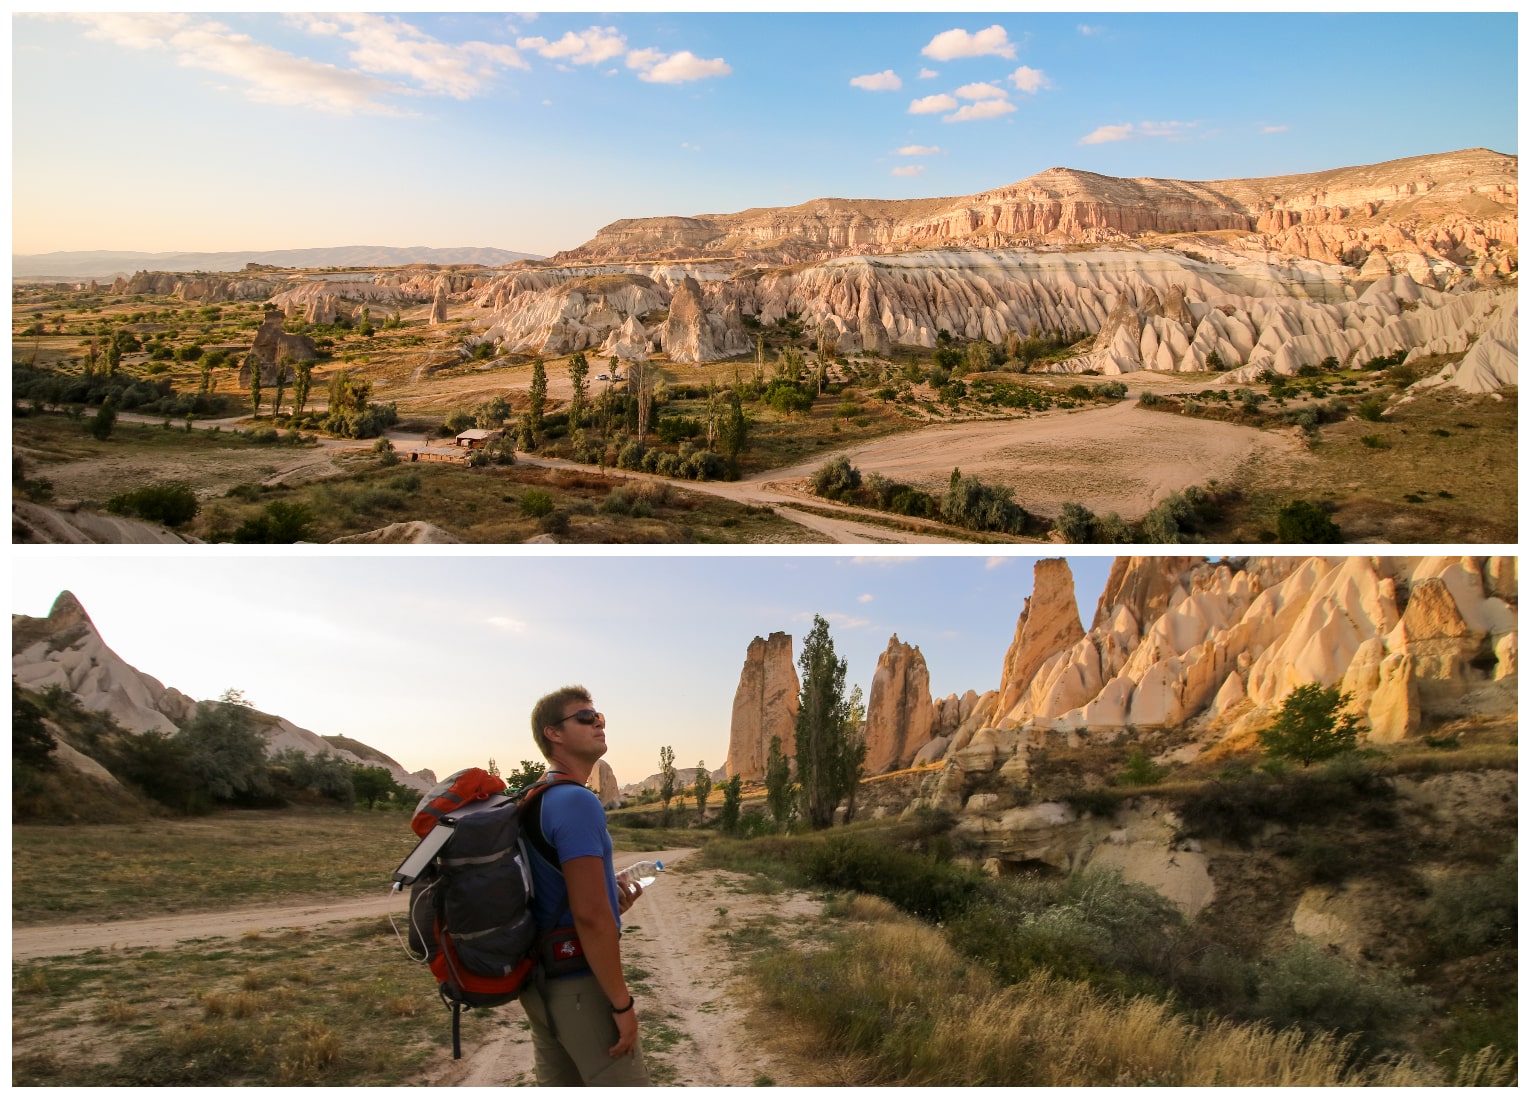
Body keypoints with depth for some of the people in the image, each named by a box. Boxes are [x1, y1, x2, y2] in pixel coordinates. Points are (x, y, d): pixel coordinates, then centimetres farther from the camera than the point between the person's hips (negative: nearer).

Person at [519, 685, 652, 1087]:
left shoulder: (534, 801, 10)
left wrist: (610, 900, 9)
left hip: (540, 982, 9)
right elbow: (589, 916, -25)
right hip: (582, 984, -9)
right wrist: (622, 1003, -18)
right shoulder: (578, 802, -19)